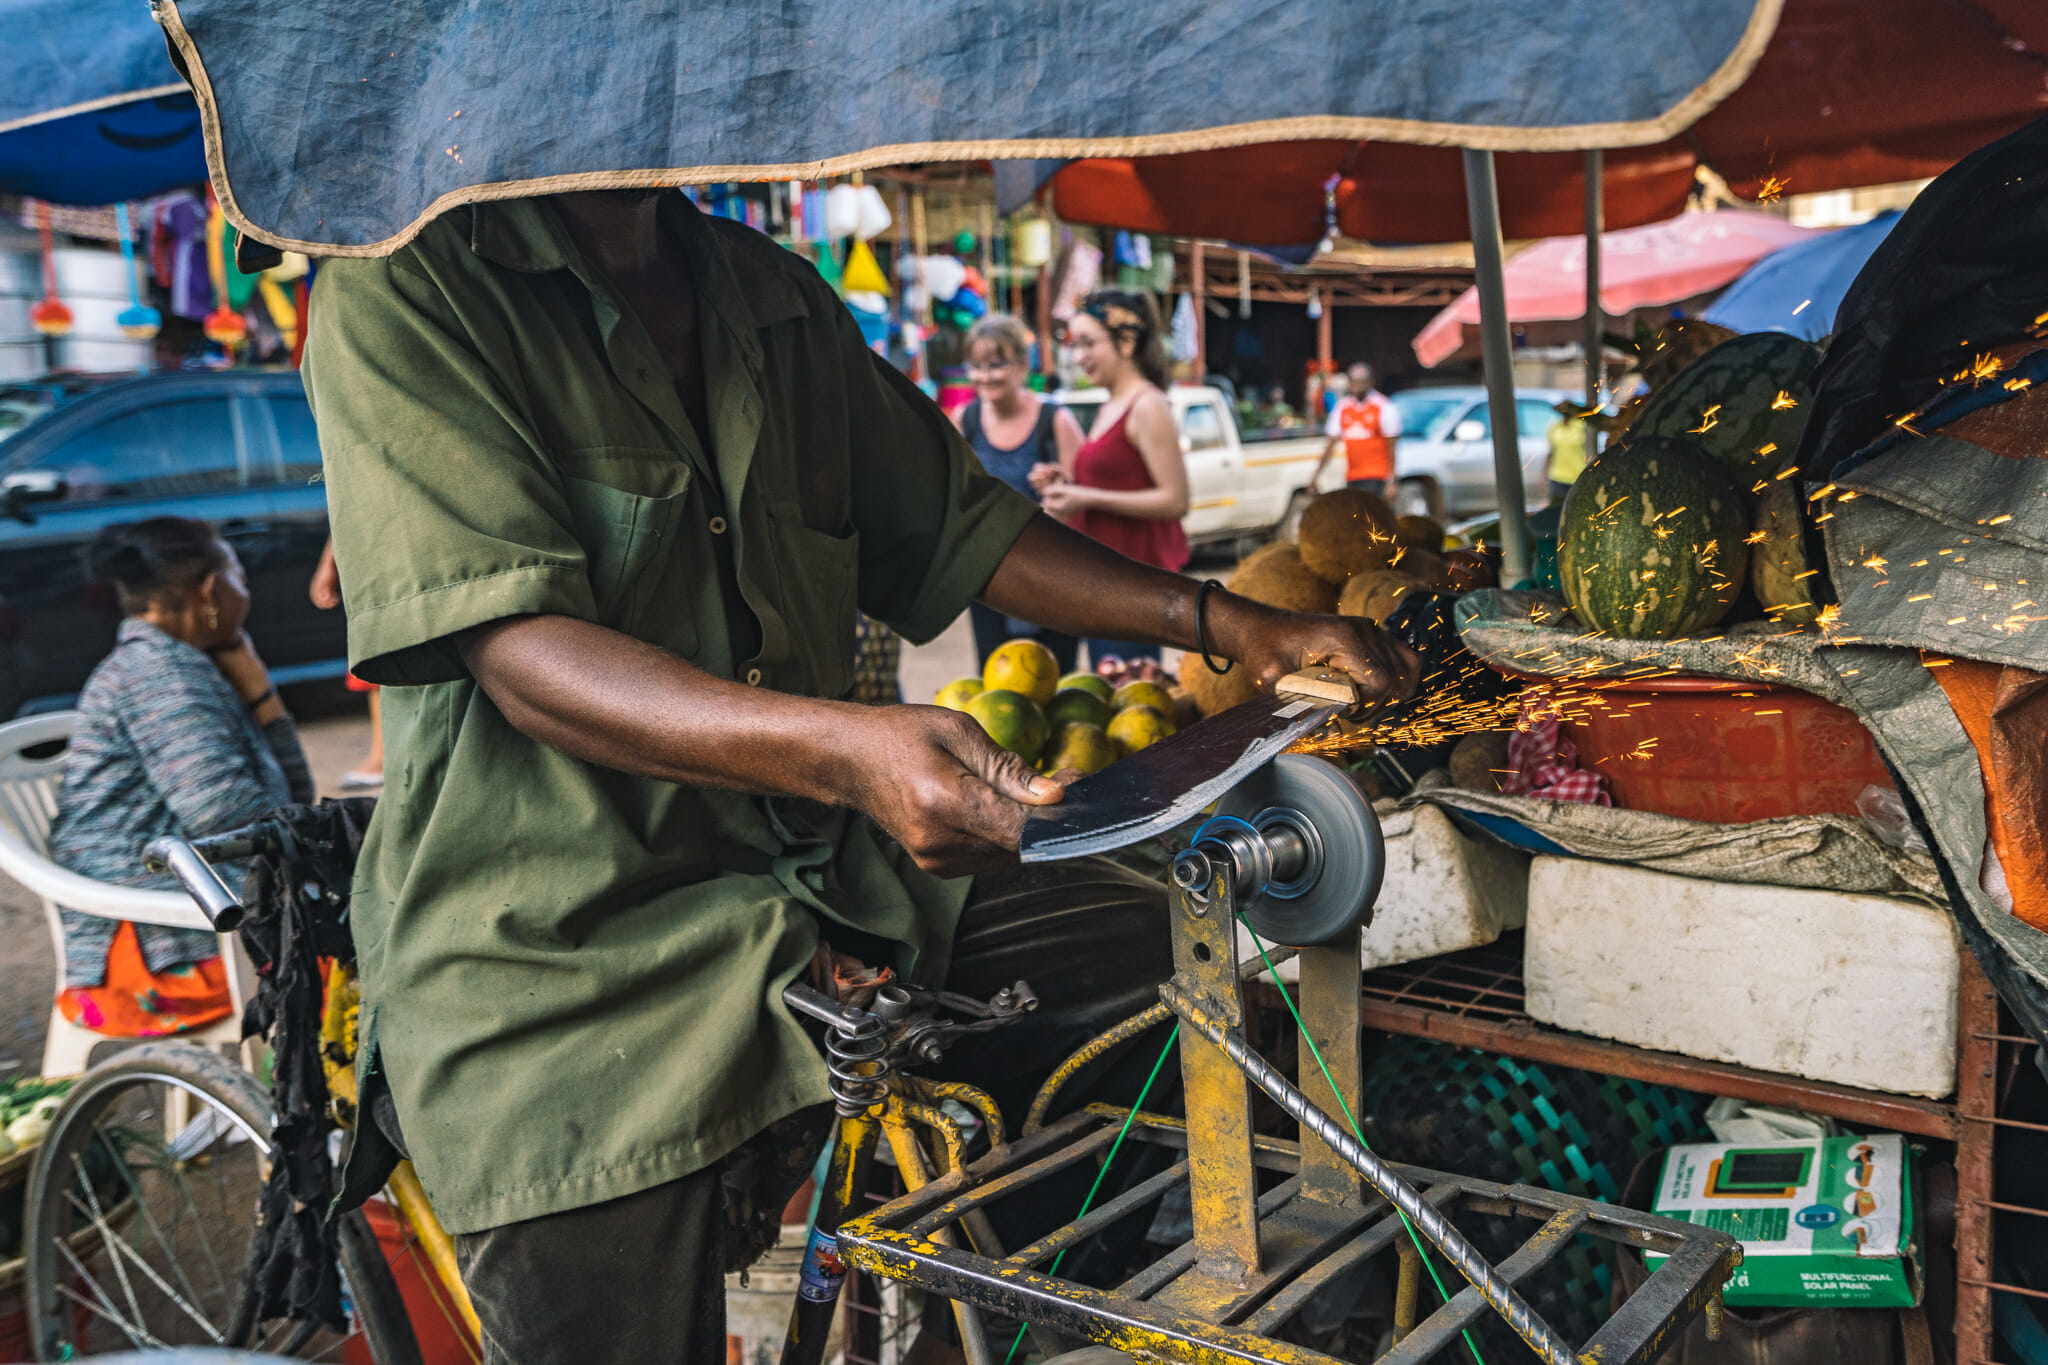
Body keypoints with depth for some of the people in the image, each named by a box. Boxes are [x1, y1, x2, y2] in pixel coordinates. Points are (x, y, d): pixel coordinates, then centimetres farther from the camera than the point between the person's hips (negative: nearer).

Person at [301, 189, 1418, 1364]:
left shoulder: (778, 299, 10)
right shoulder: (404, 290, -10)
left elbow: (956, 522, 16)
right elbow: (518, 653, -22)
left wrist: (1228, 625, 7)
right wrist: (847, 750, -37)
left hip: (812, 866, 6)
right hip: (553, 946, -5)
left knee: (1173, 950, -2)